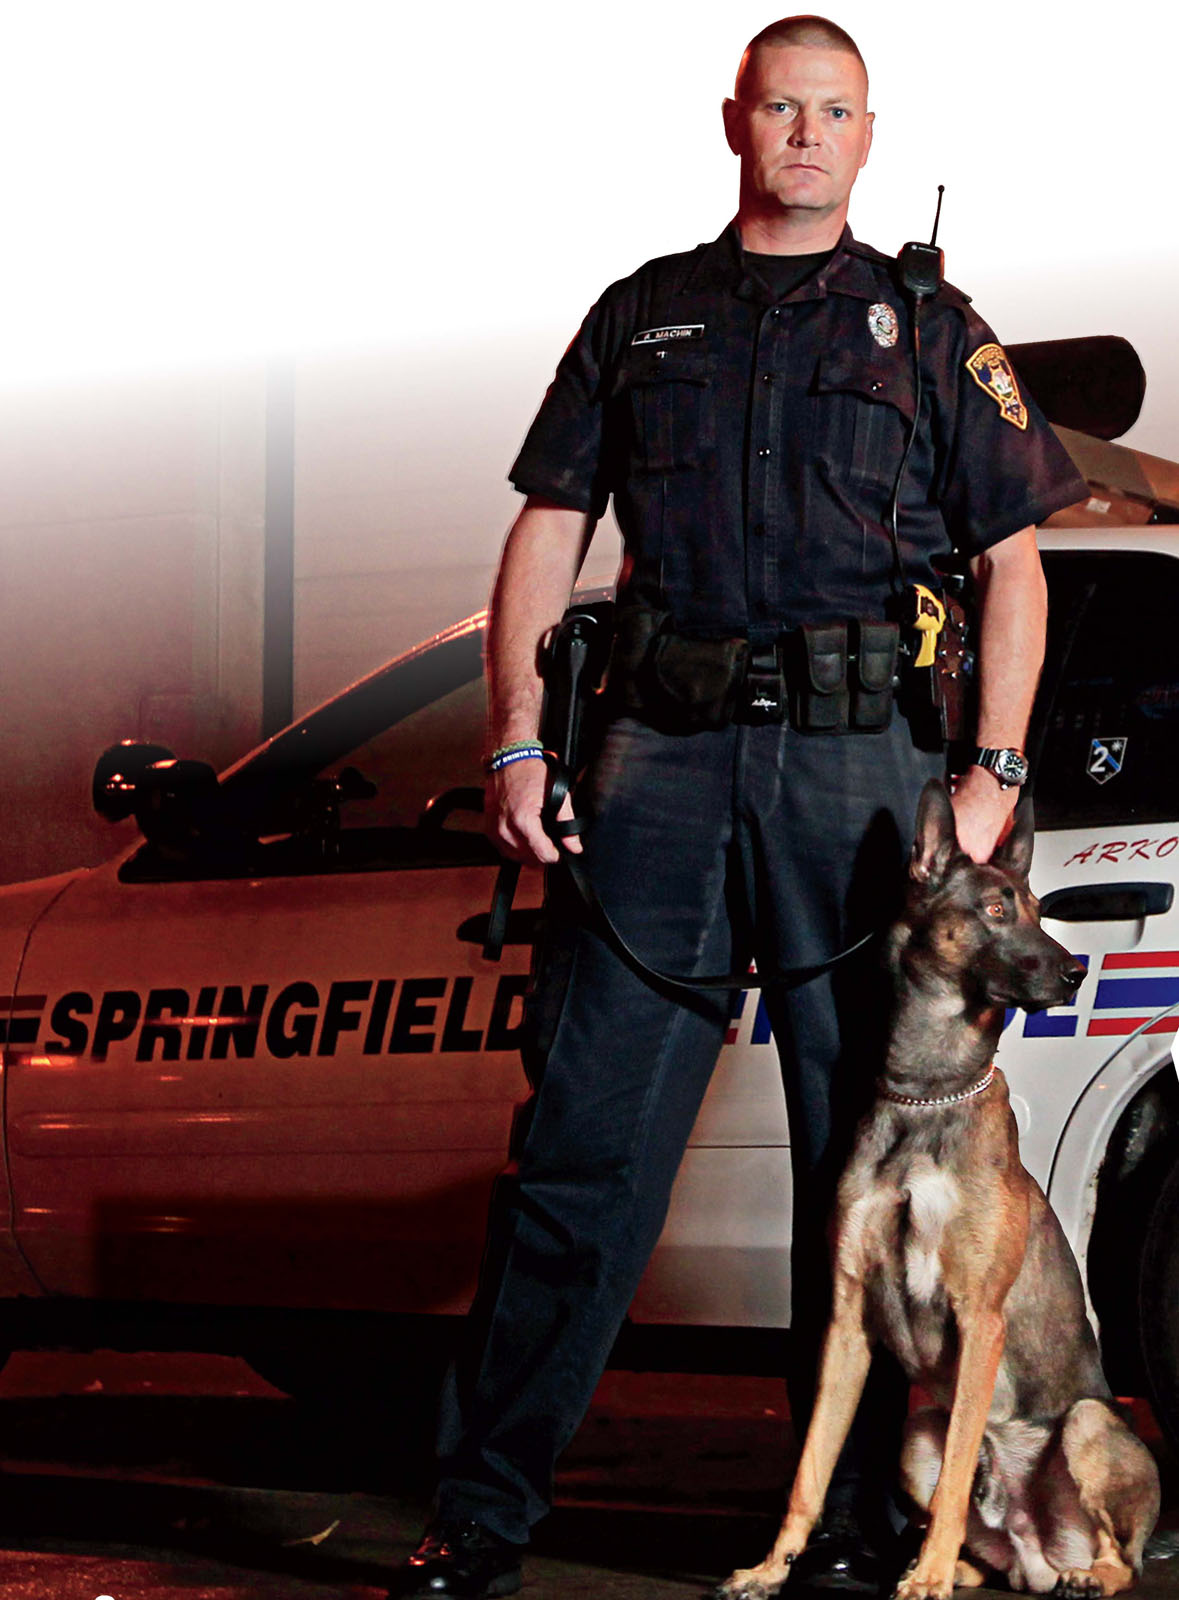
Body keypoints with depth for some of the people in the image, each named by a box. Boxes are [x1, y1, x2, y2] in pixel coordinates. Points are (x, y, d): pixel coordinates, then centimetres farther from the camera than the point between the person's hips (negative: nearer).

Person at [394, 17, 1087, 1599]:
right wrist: (519, 745, 4)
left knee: (869, 1153, 1)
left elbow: (1014, 562, 7)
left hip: (858, 761, -1)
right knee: (582, 1138, -3)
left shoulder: (930, 327, 12)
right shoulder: (643, 317, 17)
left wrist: (992, 778, -4)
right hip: (663, 756, 1)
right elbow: (547, 532, 15)